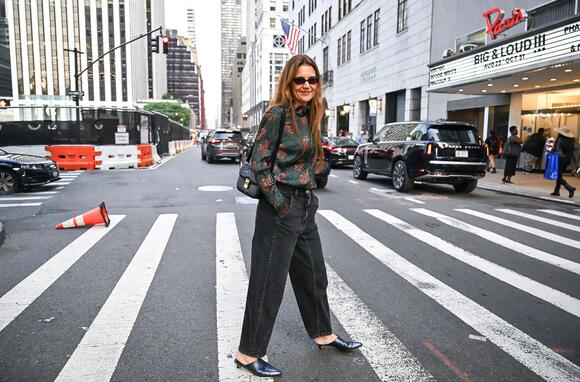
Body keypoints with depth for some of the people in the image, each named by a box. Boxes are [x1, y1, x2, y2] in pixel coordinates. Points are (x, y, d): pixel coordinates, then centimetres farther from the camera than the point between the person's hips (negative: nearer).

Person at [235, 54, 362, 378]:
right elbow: (258, 161, -15)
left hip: (306, 206, 8)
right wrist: (278, 202, -17)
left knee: (314, 274, 20)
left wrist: (308, 199, 12)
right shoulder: (278, 113, -11)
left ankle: (323, 334, 39)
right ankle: (249, 354, 16)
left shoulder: (311, 116, 12)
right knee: (269, 281, 0)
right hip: (281, 208, -8)